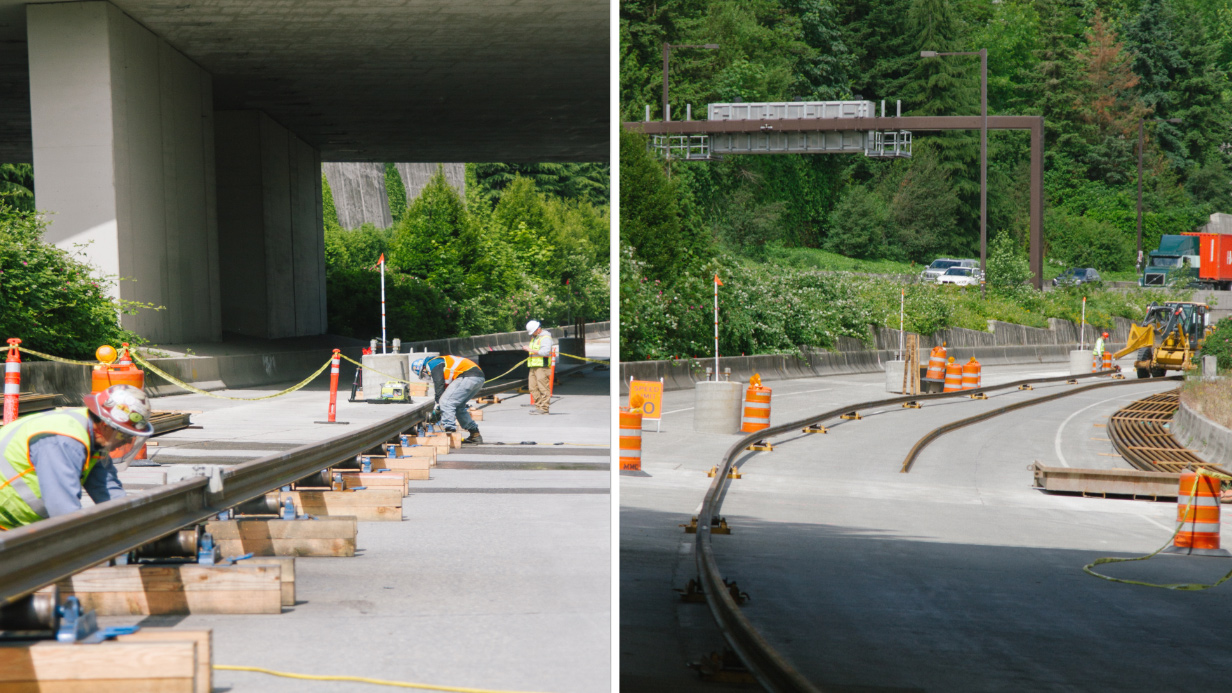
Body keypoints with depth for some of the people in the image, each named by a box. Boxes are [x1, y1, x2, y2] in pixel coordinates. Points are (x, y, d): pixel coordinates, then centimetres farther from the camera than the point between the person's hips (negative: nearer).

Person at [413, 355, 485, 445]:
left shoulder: (432, 363, 1)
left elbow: (439, 384, -7)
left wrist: (438, 403, 0)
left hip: (468, 376, -11)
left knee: (445, 402, -12)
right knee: (459, 407, 20)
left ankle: (450, 433, -13)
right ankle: (475, 435, 21)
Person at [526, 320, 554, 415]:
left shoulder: (545, 337, -10)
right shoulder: (533, 337, 21)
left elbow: (545, 351, -21)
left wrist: (532, 350, -19)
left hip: (542, 366, -10)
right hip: (534, 366, 10)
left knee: (543, 387, -9)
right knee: (533, 387, 6)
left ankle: (544, 408, -9)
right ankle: (538, 406, 11)